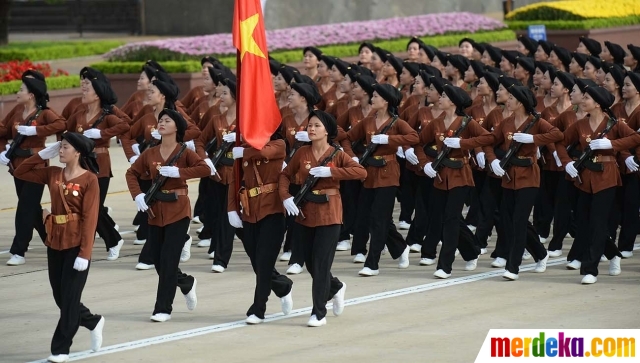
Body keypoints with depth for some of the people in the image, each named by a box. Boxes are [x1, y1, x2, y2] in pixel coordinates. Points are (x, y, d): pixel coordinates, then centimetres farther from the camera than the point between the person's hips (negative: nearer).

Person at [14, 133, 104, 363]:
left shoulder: (89, 179, -11)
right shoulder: (53, 174, 6)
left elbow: (90, 218, -15)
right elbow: (20, 172, 11)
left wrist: (85, 254, -20)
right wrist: (43, 154, 1)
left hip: (76, 244, -7)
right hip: (55, 242, 7)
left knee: (69, 297, -1)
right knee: (60, 297, 12)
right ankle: (93, 323, 35)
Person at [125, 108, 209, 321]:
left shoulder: (184, 152, -7)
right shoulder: (150, 154, 5)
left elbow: (205, 169, -19)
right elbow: (132, 173, 11)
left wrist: (178, 172, -25)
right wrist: (137, 195, -5)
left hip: (178, 211, -5)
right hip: (156, 211, 5)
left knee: (168, 259, -8)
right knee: (157, 259, 9)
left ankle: (163, 309, -1)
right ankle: (186, 283, 37)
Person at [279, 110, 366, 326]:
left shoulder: (337, 155, -6)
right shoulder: (302, 153, 2)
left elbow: (361, 172, -17)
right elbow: (286, 175, 8)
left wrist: (331, 172, -23)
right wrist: (285, 197, -10)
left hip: (329, 215, -4)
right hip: (305, 214, 4)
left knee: (321, 264, -6)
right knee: (310, 262, 13)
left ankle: (319, 313, 2)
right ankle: (336, 288, 41)